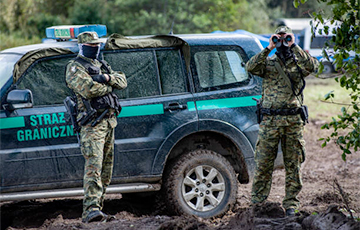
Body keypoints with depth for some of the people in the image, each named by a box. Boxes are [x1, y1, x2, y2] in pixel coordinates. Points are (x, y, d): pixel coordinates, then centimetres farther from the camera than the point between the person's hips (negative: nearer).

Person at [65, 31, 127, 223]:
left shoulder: (101, 65, 21)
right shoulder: (75, 67, -4)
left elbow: (122, 81, 11)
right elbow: (88, 89, -21)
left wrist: (107, 77, -9)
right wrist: (108, 86, -5)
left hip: (109, 120, 8)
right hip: (92, 124, -8)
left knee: (106, 167, 11)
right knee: (93, 166, -19)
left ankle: (97, 204, 20)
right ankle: (91, 209, -28)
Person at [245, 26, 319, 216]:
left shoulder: (299, 62, 9)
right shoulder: (268, 62, 9)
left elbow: (313, 66, -13)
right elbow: (250, 67, -10)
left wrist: (294, 47, -12)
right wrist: (268, 49, -12)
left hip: (294, 120, 1)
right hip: (270, 120, -1)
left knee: (293, 164, 5)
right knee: (263, 163, 0)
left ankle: (291, 204, 14)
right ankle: (257, 204, 7)